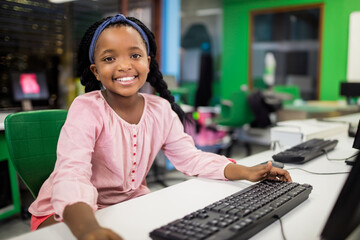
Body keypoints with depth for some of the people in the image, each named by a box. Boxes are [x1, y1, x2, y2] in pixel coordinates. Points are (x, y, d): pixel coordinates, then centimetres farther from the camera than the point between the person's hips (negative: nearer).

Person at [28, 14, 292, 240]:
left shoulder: (161, 110, -6)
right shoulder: (87, 109, -22)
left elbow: (190, 157, -1)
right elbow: (72, 175, -36)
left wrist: (245, 172, -15)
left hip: (131, 202, 5)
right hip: (70, 212, -4)